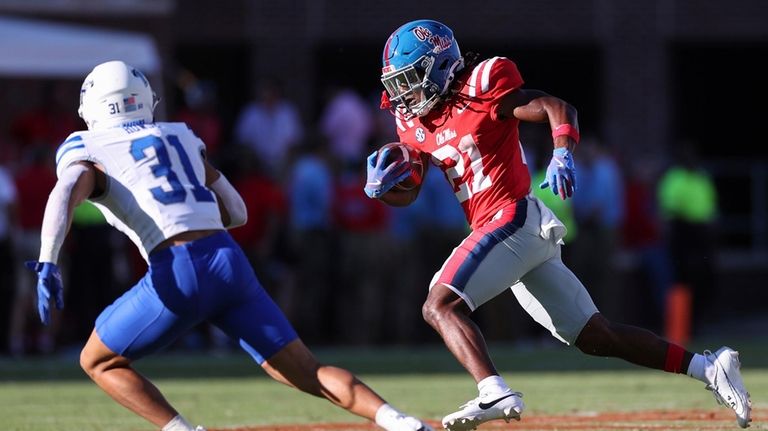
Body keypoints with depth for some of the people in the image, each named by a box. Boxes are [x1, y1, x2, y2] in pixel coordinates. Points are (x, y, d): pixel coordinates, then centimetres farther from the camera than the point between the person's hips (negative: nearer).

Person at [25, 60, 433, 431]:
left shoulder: (86, 152, 12)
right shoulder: (179, 137, 25)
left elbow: (65, 193, -13)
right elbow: (235, 211, 28)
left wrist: (48, 263, -24)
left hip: (177, 274, -4)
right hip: (230, 260, 5)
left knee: (98, 363, 16)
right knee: (308, 372, 8)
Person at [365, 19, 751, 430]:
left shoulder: (479, 91, -9)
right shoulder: (413, 122, 14)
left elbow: (557, 108, -14)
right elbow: (407, 193, 17)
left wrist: (563, 153, -32)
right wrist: (379, 187, -5)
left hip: (514, 219, -9)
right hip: (530, 233, 9)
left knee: (440, 305, -21)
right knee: (595, 337, 9)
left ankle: (495, 393, -36)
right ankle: (709, 367, 11)